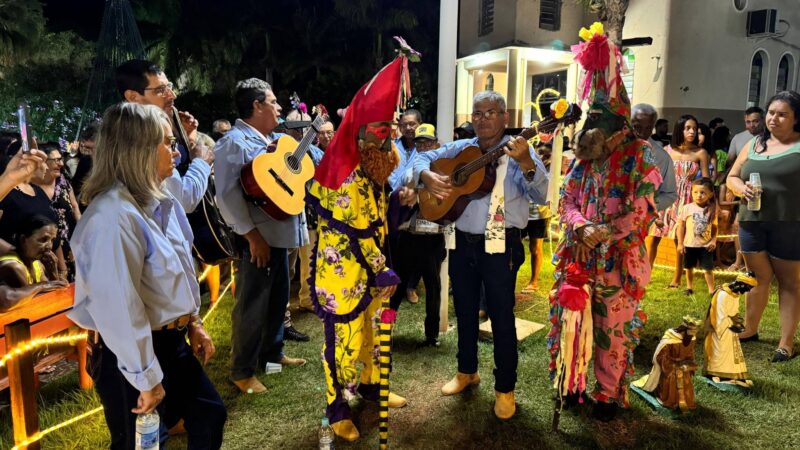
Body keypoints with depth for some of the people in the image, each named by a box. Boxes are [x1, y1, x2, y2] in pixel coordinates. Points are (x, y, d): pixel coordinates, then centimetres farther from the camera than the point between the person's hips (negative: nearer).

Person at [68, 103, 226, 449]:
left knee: (210, 414, 21)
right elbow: (118, 308, -29)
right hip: (132, 355, -8)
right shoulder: (112, 215, -28)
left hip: (171, 341, 9)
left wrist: (193, 322, 16)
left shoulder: (161, 202, 2)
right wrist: (147, 378, -22)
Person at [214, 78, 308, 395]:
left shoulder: (274, 139, 15)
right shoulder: (234, 142, -14)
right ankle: (242, 371, 13)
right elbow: (227, 193, -22)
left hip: (280, 232, 9)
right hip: (257, 237, -9)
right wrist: (251, 234, -24)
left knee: (278, 297, 19)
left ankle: (272, 352, 36)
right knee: (252, 304, -1)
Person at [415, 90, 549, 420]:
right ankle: (467, 371, 38)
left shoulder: (519, 152, -7)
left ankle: (505, 387, 20)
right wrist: (428, 176, -9)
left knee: (501, 315, 3)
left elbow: (542, 196, -17)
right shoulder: (460, 149, 7)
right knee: (464, 310, 17)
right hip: (463, 242, 5)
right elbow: (423, 158, 13)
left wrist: (526, 164, -35)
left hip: (500, 246, -4)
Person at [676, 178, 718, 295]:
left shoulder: (712, 210, -1)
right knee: (689, 267, 13)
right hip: (690, 244, 0)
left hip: (706, 245, 0)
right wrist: (680, 243, -4)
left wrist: (713, 241, -6)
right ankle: (689, 287, 29)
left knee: (708, 268, 0)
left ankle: (711, 289, 10)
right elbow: (681, 226, -2)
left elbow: (715, 227, 7)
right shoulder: (687, 208, -7)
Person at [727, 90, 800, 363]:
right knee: (758, 278, 14)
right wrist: (742, 188, -5)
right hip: (752, 222, 4)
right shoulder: (753, 144, 13)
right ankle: (750, 330, 27)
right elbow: (732, 177, 17)